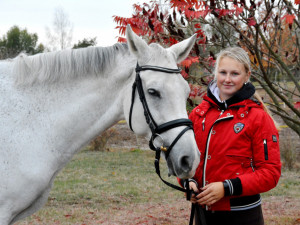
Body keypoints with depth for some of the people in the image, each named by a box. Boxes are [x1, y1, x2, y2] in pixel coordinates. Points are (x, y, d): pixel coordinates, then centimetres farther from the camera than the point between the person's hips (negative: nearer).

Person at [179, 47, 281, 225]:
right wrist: (188, 181, -9)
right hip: (203, 210, 4)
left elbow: (270, 172, -11)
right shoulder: (199, 113, 4)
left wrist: (227, 188, -20)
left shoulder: (259, 117, -8)